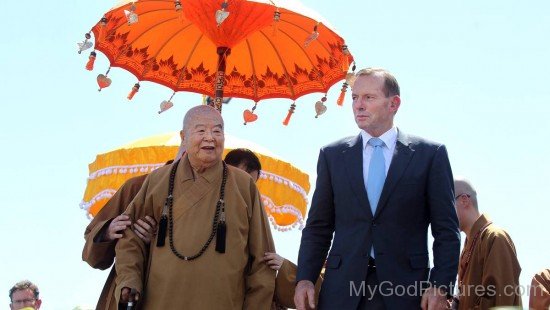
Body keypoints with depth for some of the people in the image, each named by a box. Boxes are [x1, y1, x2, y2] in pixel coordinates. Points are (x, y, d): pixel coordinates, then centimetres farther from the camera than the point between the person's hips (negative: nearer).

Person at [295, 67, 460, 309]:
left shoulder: (430, 154, 4)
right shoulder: (332, 155, 11)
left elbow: (446, 229, 1)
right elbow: (318, 226, 10)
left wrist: (440, 286, -10)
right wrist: (305, 278, -3)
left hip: (405, 289, -2)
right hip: (342, 290, 2)